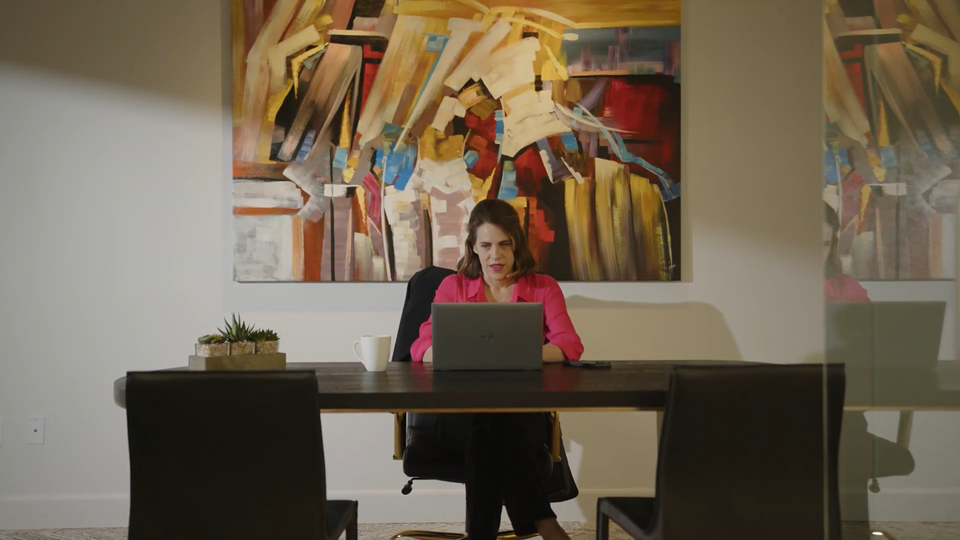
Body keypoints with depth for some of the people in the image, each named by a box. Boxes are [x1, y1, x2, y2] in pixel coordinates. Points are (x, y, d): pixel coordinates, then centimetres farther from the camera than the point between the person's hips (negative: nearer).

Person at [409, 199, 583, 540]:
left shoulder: (543, 287, 9)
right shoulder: (454, 287, 12)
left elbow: (570, 345, -6)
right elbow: (421, 347, 1)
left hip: (524, 412, 0)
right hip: (462, 412, 1)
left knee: (491, 428, -37)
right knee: (487, 426, -37)